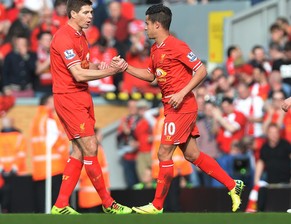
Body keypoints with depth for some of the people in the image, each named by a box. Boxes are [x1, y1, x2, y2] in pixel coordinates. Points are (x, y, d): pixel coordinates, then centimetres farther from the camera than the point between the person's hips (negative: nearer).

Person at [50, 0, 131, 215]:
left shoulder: (80, 35, 13)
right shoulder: (64, 38, -18)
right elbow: (79, 75, -23)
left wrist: (98, 67, 0)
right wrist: (109, 71, -23)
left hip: (82, 96, 10)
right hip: (69, 98, -10)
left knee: (80, 151, 8)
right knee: (90, 148, -8)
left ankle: (60, 206, 10)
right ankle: (108, 203, 0)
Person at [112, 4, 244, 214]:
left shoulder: (176, 46, -16)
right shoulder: (155, 49, 12)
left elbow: (201, 71, -16)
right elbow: (150, 75, 25)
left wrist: (182, 93, -21)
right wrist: (125, 67, 14)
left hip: (181, 108, -9)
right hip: (172, 108, 9)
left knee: (164, 154, -6)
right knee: (192, 155, 11)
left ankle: (157, 206, 2)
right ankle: (233, 186, 18)